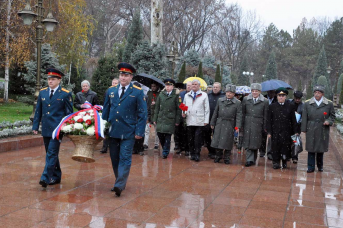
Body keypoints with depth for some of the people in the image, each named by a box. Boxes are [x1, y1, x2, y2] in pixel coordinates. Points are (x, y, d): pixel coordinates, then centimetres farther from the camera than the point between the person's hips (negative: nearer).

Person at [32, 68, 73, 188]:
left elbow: (69, 113, 0)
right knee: (51, 154, 13)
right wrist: (35, 126, 8)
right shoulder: (42, 92, 9)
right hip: (46, 129, 5)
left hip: (57, 129, -5)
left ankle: (46, 178, -12)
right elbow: (38, 110, 13)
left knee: (52, 153, -12)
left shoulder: (65, 94, -3)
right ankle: (56, 176, 25)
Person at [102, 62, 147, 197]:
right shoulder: (110, 91, 11)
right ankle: (119, 181, 24)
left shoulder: (138, 92, -2)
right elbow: (105, 111, 17)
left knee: (125, 158, -7)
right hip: (112, 131, 5)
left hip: (128, 132, -5)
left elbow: (142, 114, -3)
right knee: (114, 159, 11)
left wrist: (139, 132, -10)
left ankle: (120, 185, -8)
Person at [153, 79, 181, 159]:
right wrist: (155, 119, 9)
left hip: (170, 120, -4)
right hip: (160, 119, 4)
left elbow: (178, 109, -1)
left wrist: (177, 121, -5)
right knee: (160, 134, 3)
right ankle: (165, 148, 25)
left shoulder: (176, 95, -1)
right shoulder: (161, 94, 10)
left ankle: (165, 152, 8)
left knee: (168, 136, -3)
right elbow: (157, 107, 13)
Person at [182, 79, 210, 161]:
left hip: (199, 122, -3)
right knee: (190, 139, 6)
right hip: (189, 121, 3)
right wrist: (184, 113, 0)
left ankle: (197, 155, 1)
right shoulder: (187, 95, 17)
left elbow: (207, 109, 4)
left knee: (198, 139, -6)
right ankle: (192, 154, 16)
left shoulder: (204, 95, 6)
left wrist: (206, 120, -2)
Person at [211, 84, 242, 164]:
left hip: (230, 125, -3)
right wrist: (212, 123, 12)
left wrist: (237, 126, -12)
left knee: (227, 142, 1)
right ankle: (218, 156, 19)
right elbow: (215, 112, 13)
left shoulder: (237, 103, 0)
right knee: (217, 140, 4)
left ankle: (226, 158, 14)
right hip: (219, 124, 3)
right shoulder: (220, 100, 10)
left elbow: (239, 115, -3)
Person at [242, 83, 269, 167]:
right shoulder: (246, 100, 6)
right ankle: (250, 160, 0)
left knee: (255, 144, 4)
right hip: (247, 124, 1)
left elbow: (265, 116, 3)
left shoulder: (265, 102, 1)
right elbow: (243, 113, 9)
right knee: (248, 143, -3)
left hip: (258, 125, -1)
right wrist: (241, 124, 5)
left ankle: (253, 159, 18)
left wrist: (265, 127, 1)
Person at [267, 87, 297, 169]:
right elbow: (269, 120, 5)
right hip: (275, 132, 0)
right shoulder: (272, 106, 5)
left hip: (286, 132, 0)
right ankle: (276, 162, 14)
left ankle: (284, 162, 17)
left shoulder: (290, 106, 5)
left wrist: (295, 132, 3)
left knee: (286, 147, 0)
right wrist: (269, 132, -1)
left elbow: (293, 120, 7)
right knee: (275, 148, 2)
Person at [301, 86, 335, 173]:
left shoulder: (329, 104, 3)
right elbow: (304, 118, 4)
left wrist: (329, 121, -10)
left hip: (323, 130, 0)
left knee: (321, 148, 9)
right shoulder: (307, 104, 4)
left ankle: (320, 166, 26)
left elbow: (332, 115, 11)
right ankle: (311, 167, 8)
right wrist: (304, 129, 1)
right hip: (311, 130, 0)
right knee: (311, 149, 1)